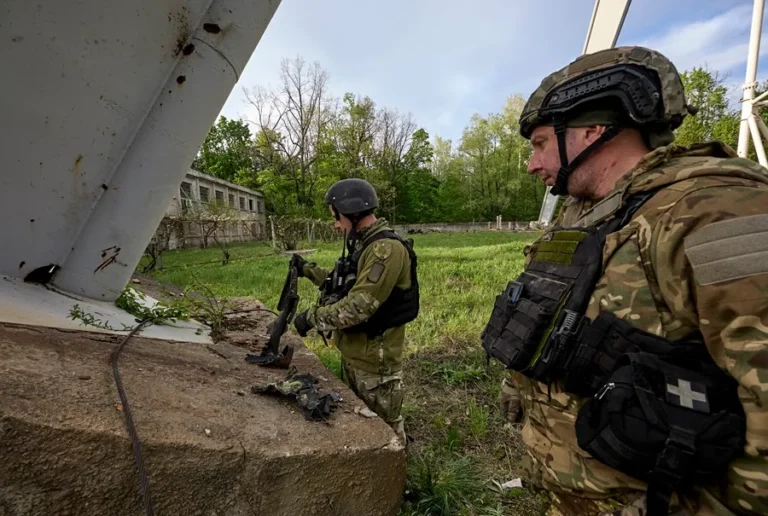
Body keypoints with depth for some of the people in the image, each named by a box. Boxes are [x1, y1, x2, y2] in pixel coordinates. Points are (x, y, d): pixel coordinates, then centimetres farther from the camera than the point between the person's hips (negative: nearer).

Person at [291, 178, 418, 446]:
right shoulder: (363, 244, 7)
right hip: (352, 353, 10)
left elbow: (358, 306, -30)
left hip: (375, 359, -10)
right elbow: (344, 283, 20)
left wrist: (311, 316, -18)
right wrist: (308, 270, 19)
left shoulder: (387, 249, -25)